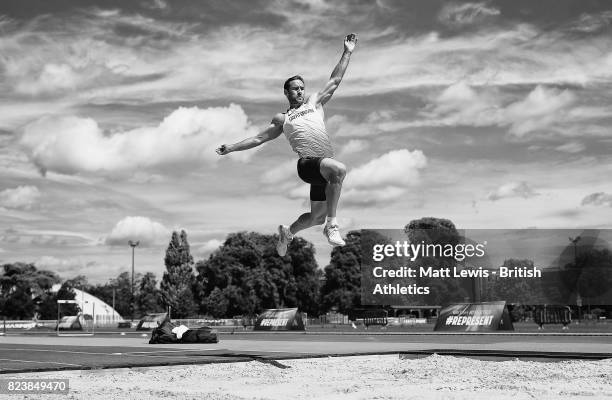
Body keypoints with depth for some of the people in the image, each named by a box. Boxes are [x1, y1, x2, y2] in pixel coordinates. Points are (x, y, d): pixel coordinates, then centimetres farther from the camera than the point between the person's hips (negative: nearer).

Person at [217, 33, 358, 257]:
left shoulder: (315, 103, 23)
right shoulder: (281, 119, 17)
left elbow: (335, 80, 23)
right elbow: (258, 139, 21)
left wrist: (347, 52, 19)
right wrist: (231, 148, 16)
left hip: (326, 166, 4)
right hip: (307, 163, -4)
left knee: (317, 217, 10)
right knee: (338, 169, -36)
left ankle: (288, 232, 37)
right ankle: (332, 224, -32)